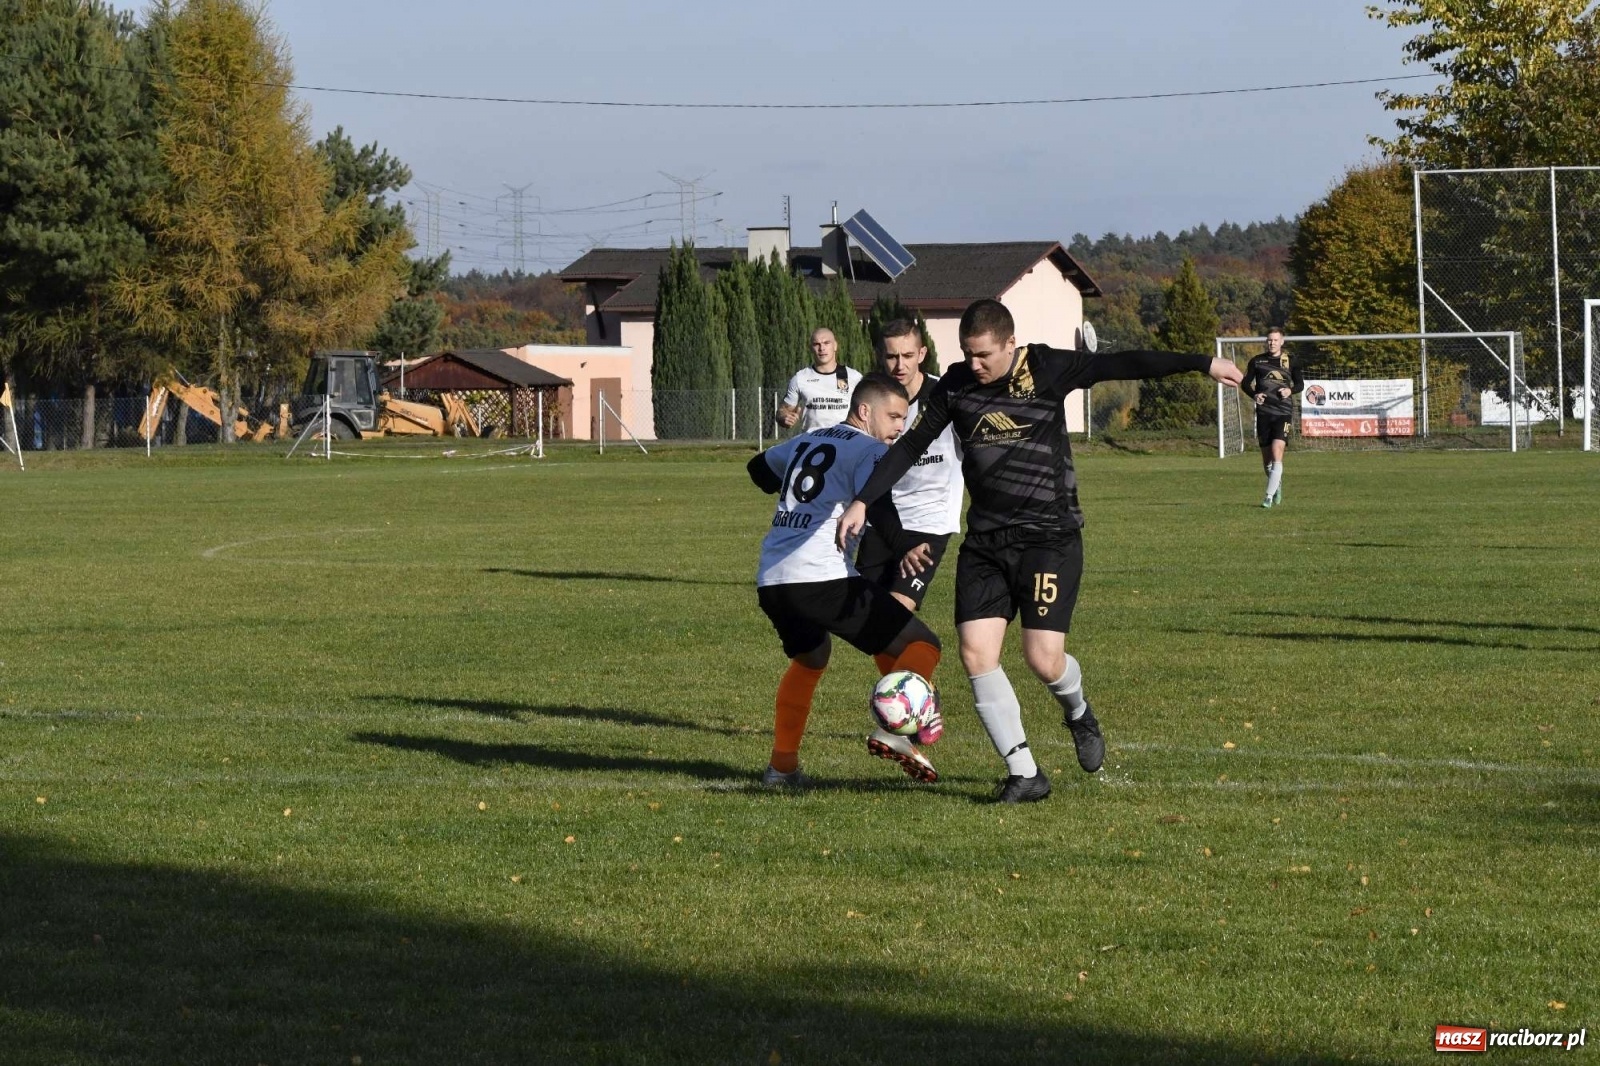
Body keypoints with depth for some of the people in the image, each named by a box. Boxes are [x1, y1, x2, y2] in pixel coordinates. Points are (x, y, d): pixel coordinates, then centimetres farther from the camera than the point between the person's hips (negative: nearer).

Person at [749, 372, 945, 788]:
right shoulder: (869, 450, 1)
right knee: (921, 645, -2)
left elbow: (760, 468, 44)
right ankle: (892, 730, -24)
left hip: (770, 581, 8)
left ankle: (783, 765, 32)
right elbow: (877, 503, -19)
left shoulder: (806, 441, 25)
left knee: (809, 659, 35)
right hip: (822, 578, -8)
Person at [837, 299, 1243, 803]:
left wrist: (1203, 363, -10)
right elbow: (910, 446, 7)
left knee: (1043, 658, -10)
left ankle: (1077, 711, 28)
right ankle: (1025, 774, -2)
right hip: (985, 540, 4)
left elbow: (1122, 365, -10)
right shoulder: (955, 386, 1)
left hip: (1049, 536, -4)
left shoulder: (1045, 370, -8)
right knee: (976, 653, -10)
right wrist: (862, 501, 0)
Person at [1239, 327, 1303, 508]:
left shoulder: (1290, 361, 4)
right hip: (1264, 412, 3)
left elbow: (1300, 383, 9)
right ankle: (1277, 485, 34)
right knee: (1266, 458, 8)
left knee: (1277, 452, -18)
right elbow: (1245, 383, 10)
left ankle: (1269, 496, -18)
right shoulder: (1257, 361, 7)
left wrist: (1291, 390, -13)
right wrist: (1254, 395, -10)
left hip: (1283, 412, -3)